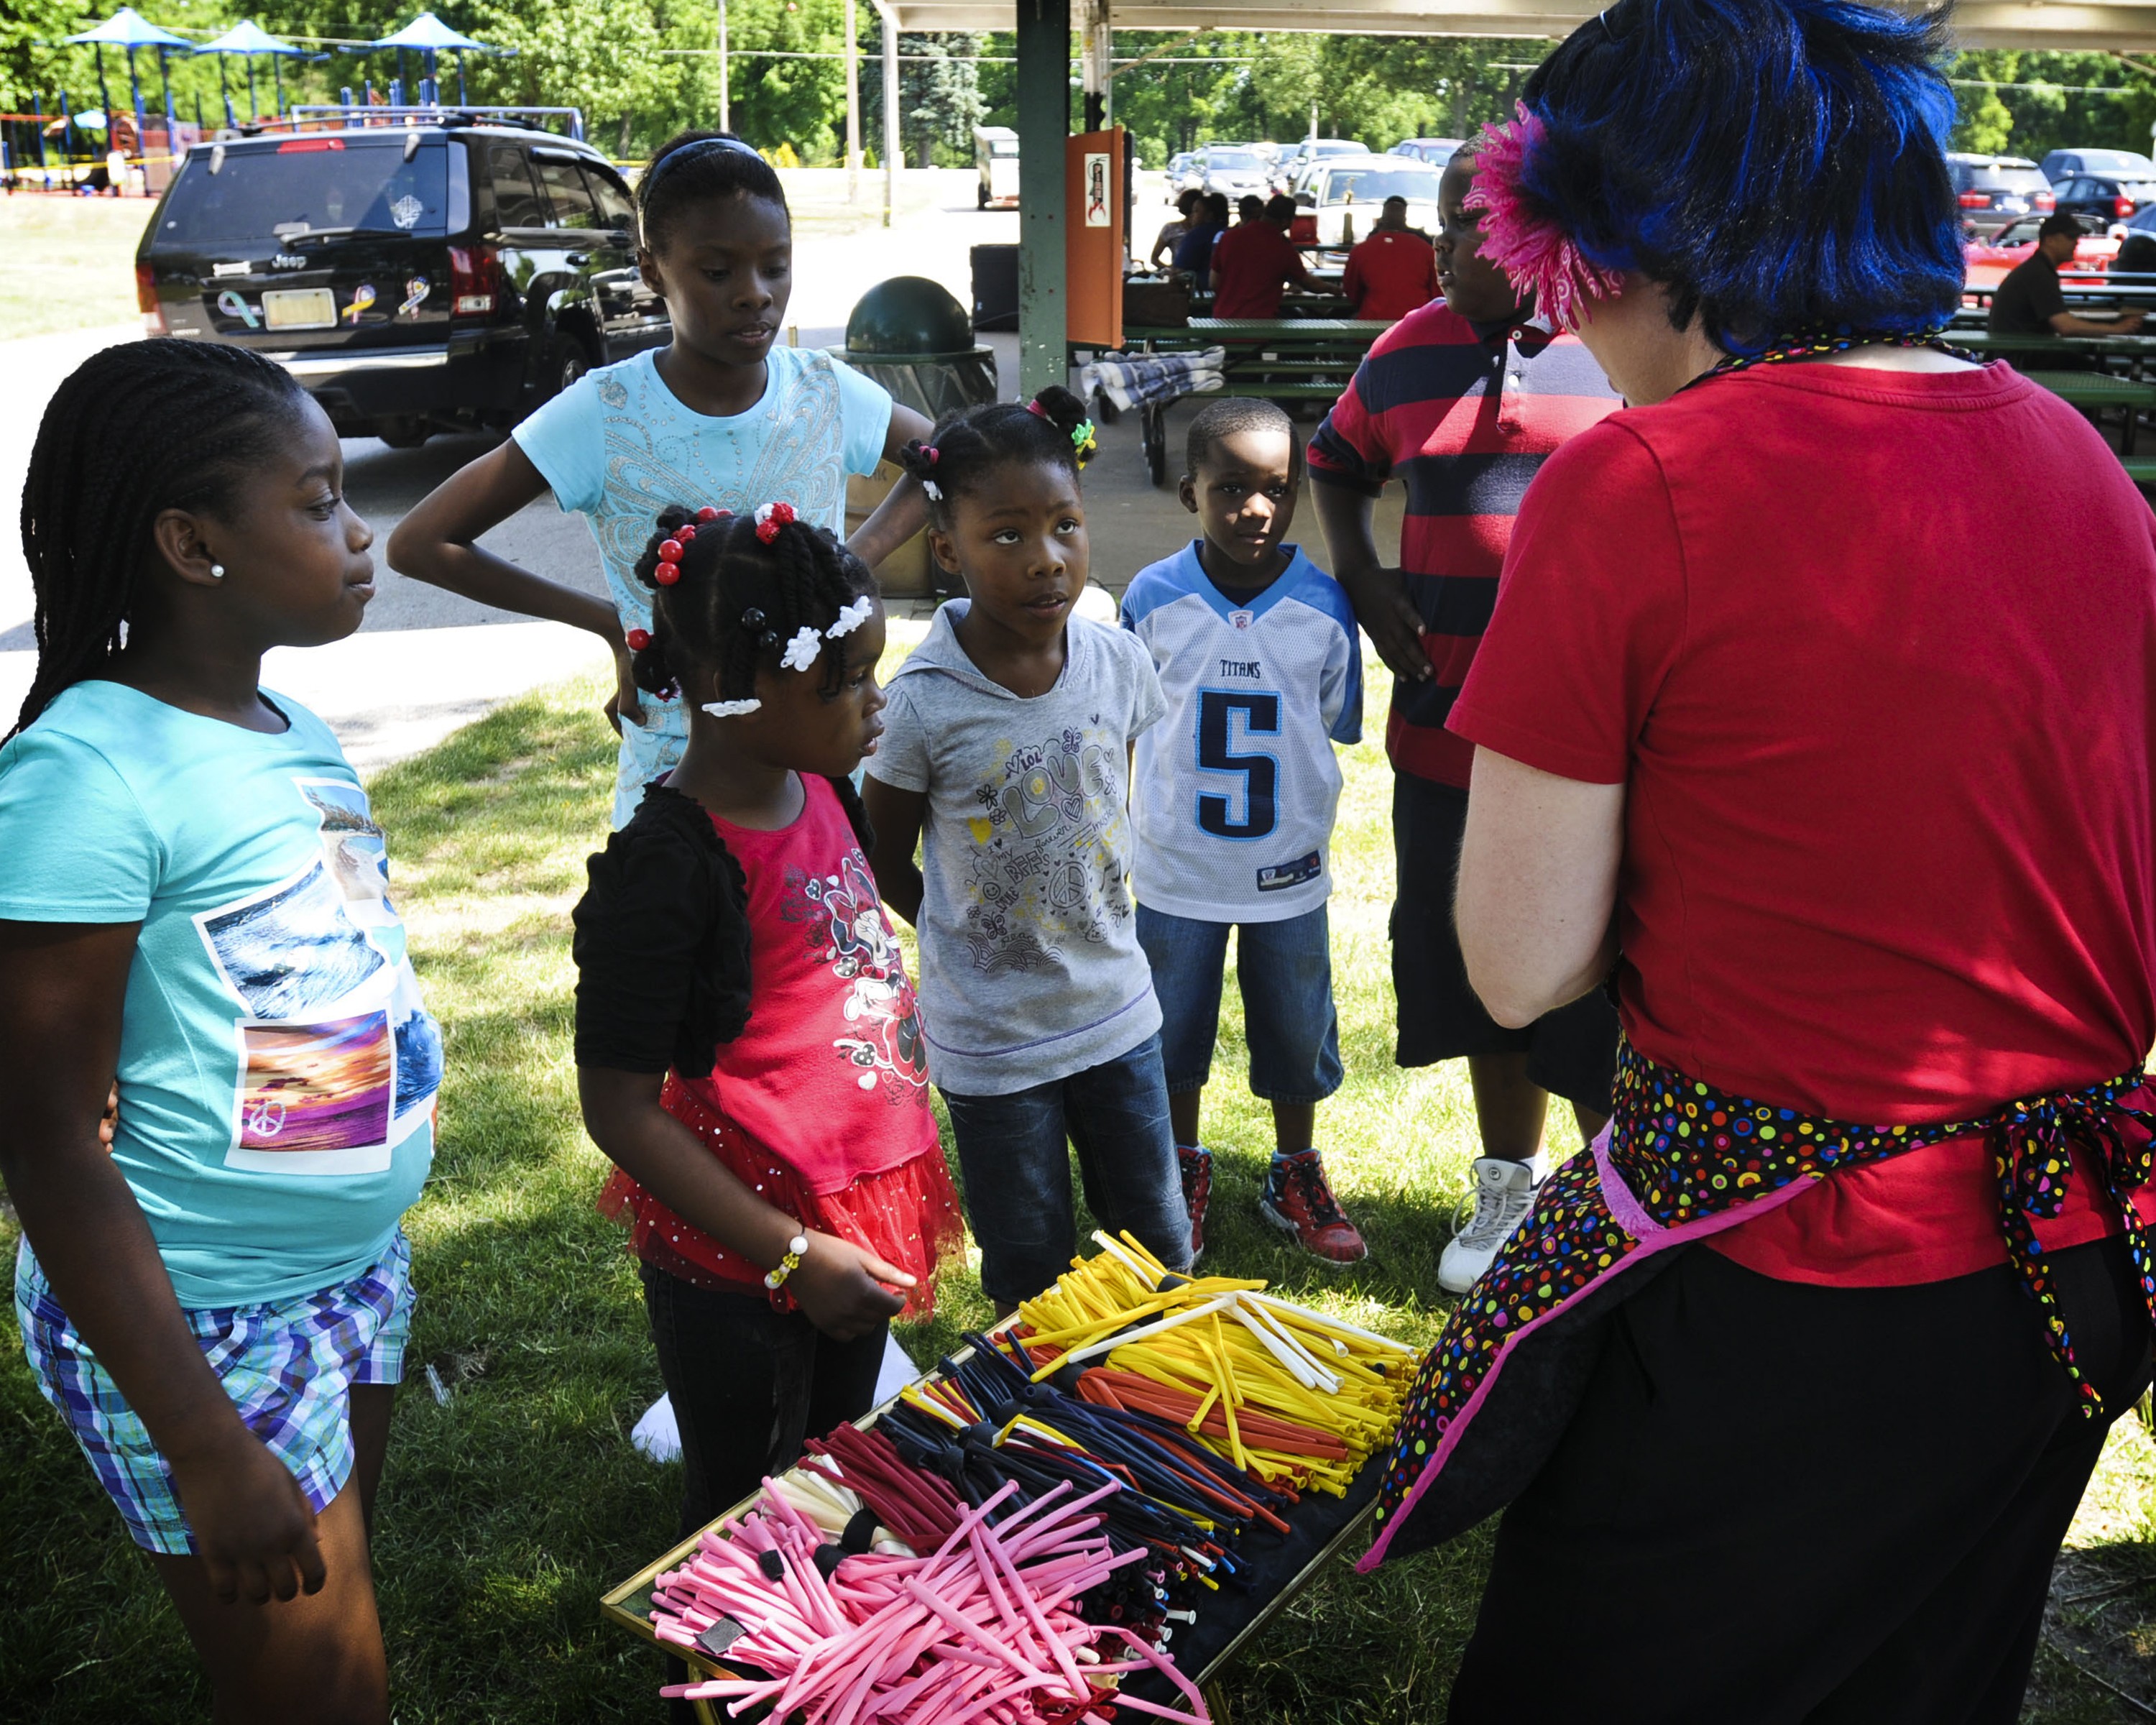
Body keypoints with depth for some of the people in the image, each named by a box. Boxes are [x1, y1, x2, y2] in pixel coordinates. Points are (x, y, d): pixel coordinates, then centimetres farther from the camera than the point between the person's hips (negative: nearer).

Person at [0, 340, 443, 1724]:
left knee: (338, 1604, 23)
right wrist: (206, 1447, -19)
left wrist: (377, 1280, 16)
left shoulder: (293, 733, 3)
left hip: (357, 1279, 7)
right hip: (202, 1331, -7)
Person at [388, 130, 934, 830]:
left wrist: (856, 563, -3)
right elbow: (418, 544, -10)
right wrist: (610, 623, -13)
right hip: (672, 776, -2)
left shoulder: (826, 393, -5)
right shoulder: (606, 414, -13)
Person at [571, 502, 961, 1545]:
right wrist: (793, 1255, -23)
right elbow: (619, 1109, -22)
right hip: (738, 1268, -8)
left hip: (854, 1220, 8)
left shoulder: (820, 789, -1)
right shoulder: (666, 866, -25)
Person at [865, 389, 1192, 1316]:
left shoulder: (1119, 660, -9)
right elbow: (886, 861, -5)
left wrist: (1094, 922, 10)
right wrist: (976, 940, -1)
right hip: (991, 1039, -3)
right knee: (1031, 1273, 13)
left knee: (1160, 1249, 18)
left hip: (1116, 1009, 4)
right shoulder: (924, 702, -21)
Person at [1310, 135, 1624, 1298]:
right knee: (1482, 980, 16)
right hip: (1448, 734, 4)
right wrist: (1361, 576, 7)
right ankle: (1509, 1190, 37)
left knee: (1603, 997, 2)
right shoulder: (1412, 353, 6)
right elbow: (1338, 461, 23)